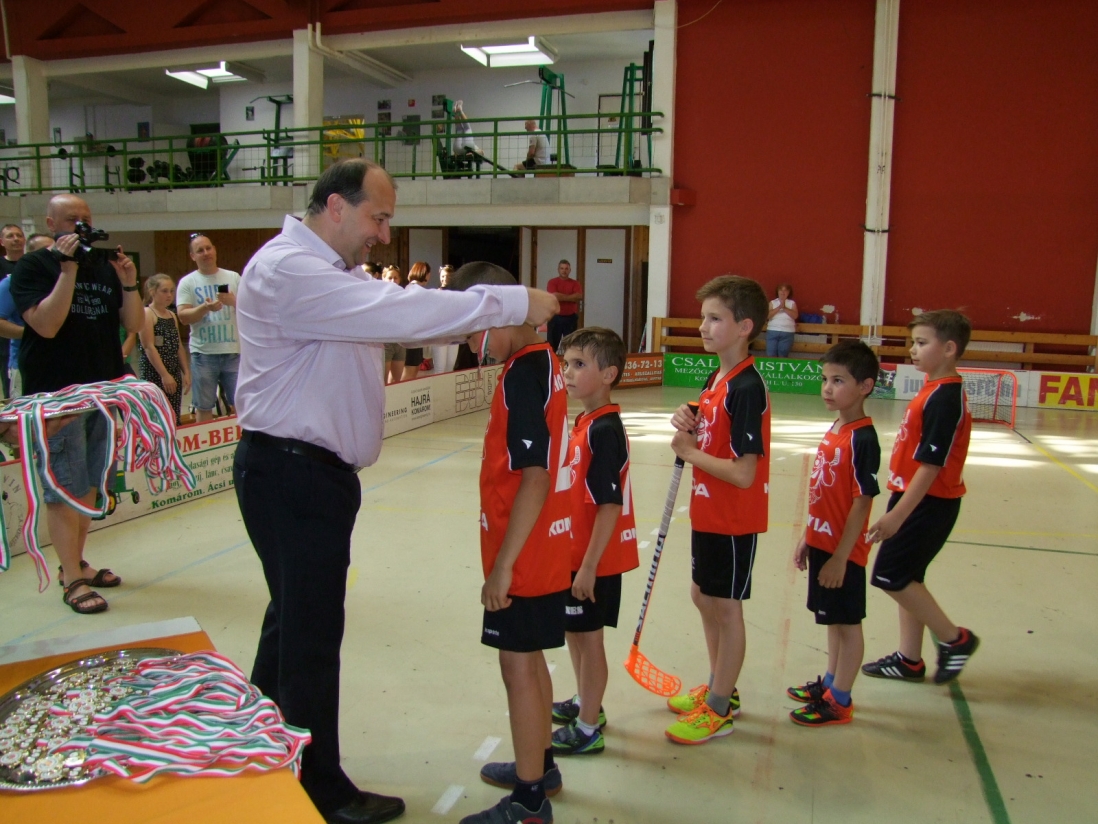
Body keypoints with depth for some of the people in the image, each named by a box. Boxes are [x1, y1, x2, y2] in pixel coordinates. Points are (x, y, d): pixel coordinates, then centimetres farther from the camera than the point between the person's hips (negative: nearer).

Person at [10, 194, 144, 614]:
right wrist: (68, 267, -20)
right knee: (64, 488, -3)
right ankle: (73, 580, 3)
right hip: (57, 395, -5)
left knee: (89, 484, 12)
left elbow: (133, 324, 8)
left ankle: (76, 562, 25)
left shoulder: (105, 264, 12)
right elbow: (46, 325, -18)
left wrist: (129, 283, -9)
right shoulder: (33, 266, -3)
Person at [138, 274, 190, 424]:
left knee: (174, 419, 7)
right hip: (154, 375, -7)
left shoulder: (172, 315, 15)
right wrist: (164, 374, -19)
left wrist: (186, 372, 9)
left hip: (174, 374, 7)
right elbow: (149, 347, -13)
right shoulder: (147, 314, -6)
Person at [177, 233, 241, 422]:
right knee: (204, 406, 5)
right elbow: (183, 316, -5)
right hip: (203, 353, -1)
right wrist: (205, 308, -22)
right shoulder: (187, 282, 3)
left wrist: (233, 301, -15)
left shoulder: (233, 277, 8)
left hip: (234, 351, 1)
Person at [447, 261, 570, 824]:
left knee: (519, 666, 4)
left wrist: (503, 564, -21)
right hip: (543, 547, 9)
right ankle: (539, 765, 39)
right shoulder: (542, 361, 8)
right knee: (530, 660, 21)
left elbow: (534, 479, -25)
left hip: (524, 553, -9)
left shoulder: (521, 374, -21)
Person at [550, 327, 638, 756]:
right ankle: (584, 703, 42)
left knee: (588, 637, 5)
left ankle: (587, 729, 21)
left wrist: (589, 566, -22)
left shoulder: (603, 430, -23)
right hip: (578, 552, 9)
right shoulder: (586, 422, 6)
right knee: (573, 630, 22)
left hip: (594, 559, -9)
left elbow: (610, 506, -24)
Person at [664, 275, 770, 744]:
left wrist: (689, 452, -17)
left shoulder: (746, 388, -23)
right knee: (704, 598, 20)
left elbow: (743, 473, -28)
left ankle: (719, 710, 21)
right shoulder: (716, 379, 6)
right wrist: (691, 427, -6)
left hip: (734, 519, -9)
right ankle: (719, 688, 38)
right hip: (707, 512, 9)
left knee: (726, 608, 4)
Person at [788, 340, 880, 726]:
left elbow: (861, 503, -20)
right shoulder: (833, 430, 7)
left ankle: (839, 701, 19)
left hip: (843, 550, -8)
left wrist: (839, 558, -19)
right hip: (821, 542, 8)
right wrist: (807, 539, 16)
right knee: (833, 619, 21)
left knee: (848, 623, 6)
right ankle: (830, 682, 36)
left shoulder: (862, 439, -19)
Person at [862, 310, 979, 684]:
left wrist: (897, 515, -24)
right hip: (917, 498, 10)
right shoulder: (936, 389, 9)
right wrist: (898, 507, 18)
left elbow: (931, 465, -24)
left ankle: (955, 639, 12)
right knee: (906, 577, 14)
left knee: (891, 575, -4)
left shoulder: (944, 398, -20)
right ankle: (909, 659, 26)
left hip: (929, 503, -10)